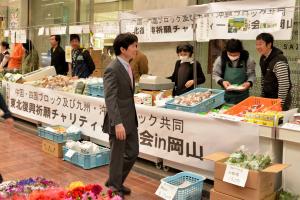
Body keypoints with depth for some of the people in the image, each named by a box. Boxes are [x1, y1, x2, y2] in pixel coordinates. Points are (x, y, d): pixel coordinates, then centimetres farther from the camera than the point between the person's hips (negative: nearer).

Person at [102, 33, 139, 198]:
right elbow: (110, 99, -25)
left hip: (130, 119, 9)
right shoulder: (112, 70, -19)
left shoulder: (127, 67, 9)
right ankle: (114, 189, 26)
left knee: (132, 153, 17)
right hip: (119, 121, -9)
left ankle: (116, 182, 37)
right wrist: (117, 123, -31)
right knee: (117, 156, 6)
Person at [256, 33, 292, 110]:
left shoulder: (279, 61, -23)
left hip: (279, 101, -8)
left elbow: (284, 85, -24)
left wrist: (280, 104, -21)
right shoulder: (263, 58, 4)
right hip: (267, 98, 8)